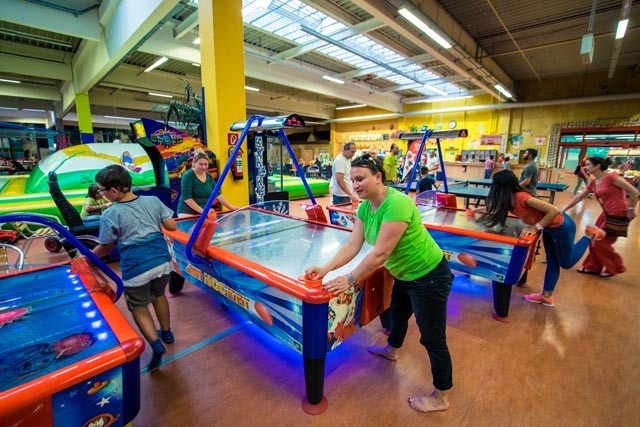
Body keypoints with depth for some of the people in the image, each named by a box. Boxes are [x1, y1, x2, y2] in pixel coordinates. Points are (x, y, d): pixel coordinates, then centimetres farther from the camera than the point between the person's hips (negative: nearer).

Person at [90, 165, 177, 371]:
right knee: (158, 295, 28)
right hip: (162, 261, 4)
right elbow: (172, 226, 0)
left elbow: (105, 247, 0)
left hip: (136, 269, -4)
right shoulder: (153, 200, -3)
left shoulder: (110, 214, -11)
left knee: (139, 308, 17)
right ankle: (166, 333, 42)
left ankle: (156, 344, 2)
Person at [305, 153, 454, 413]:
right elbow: (352, 246, -10)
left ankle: (440, 397, 31)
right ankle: (391, 350, 61)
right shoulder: (365, 207, -6)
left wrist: (350, 279, -27)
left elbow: (380, 253, -34)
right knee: (397, 314, 31)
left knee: (432, 338, 7)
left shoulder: (396, 203, -33)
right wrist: (325, 269, -20)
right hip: (405, 274, 9)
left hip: (429, 276, -9)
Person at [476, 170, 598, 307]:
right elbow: (496, 209, 12)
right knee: (552, 262, 16)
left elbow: (554, 211, -34)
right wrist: (478, 210, 7)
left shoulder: (522, 198, -36)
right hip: (549, 228, 8)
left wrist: (537, 226, -30)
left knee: (566, 263, 14)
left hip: (561, 227, -8)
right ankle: (546, 296, 24)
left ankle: (589, 235, 27)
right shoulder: (509, 199, -11)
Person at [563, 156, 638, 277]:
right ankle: (592, 267, 25)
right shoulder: (593, 183, 7)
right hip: (606, 214, 8)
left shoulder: (611, 177, -17)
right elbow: (578, 198, 13)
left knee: (600, 243, 1)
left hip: (618, 215, -8)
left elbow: (633, 191, -18)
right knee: (594, 241, 12)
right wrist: (564, 210, 14)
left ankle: (615, 268, 22)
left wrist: (631, 210, -14)